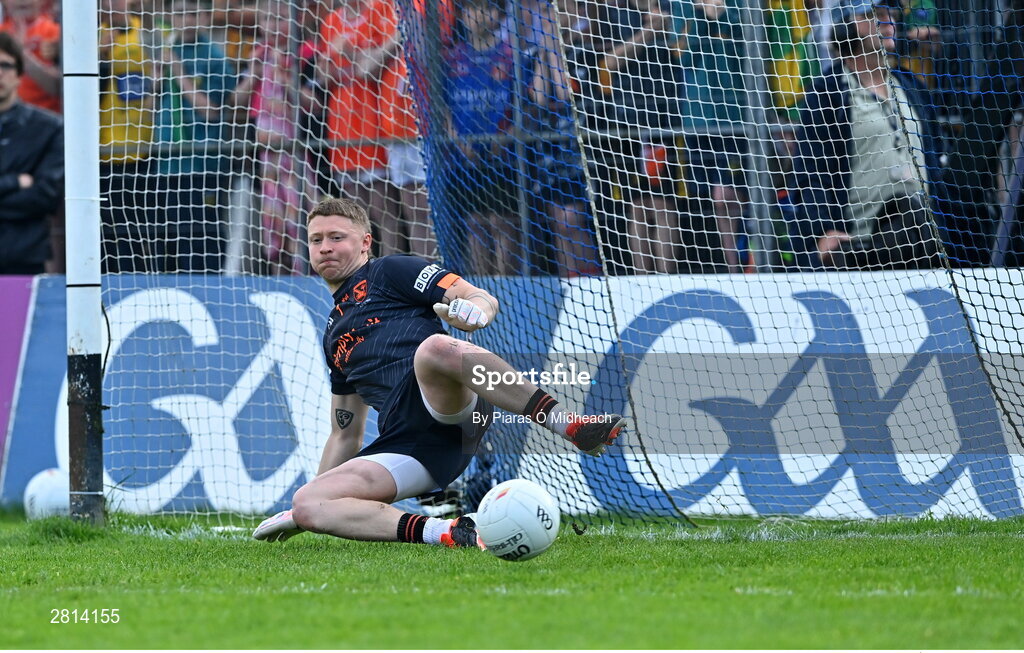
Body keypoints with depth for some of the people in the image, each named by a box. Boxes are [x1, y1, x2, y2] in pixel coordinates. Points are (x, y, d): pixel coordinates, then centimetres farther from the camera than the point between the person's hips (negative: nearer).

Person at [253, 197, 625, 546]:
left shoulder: (389, 272, 17)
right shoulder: (333, 336, 35)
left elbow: (485, 300, 2)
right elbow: (345, 435, 38)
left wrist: (473, 311, -22)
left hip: (450, 409, -6)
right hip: (405, 439, 6)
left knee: (433, 347, -41)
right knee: (306, 505, -18)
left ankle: (570, 426, -43)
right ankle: (444, 533, -32)